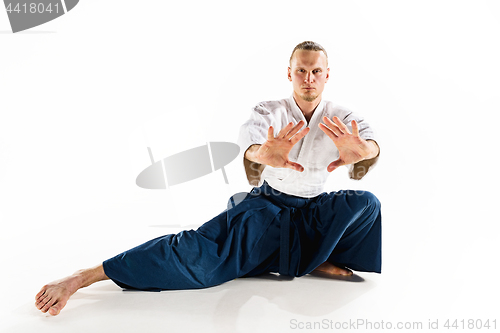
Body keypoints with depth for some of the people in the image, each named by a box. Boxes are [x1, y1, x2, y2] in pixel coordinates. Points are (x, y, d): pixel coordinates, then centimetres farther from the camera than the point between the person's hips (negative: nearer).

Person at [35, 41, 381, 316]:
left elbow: (372, 144, -28)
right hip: (266, 206, -3)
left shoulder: (340, 119, -5)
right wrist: (261, 154, -62)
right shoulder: (271, 112, -10)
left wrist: (360, 150, -55)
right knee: (201, 251, -23)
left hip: (312, 212, 3)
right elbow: (250, 135, -35)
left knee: (365, 203, -21)